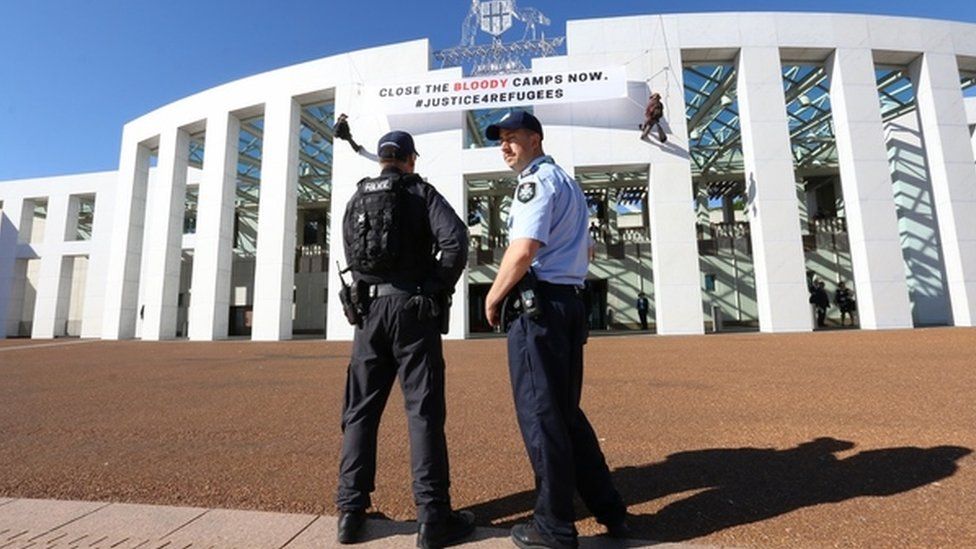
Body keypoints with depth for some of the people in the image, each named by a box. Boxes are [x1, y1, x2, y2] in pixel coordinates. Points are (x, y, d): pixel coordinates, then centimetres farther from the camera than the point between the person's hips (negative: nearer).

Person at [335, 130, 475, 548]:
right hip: (412, 309, -4)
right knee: (424, 410, -1)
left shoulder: (356, 199, 15)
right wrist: (441, 287, -3)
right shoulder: (421, 191, 2)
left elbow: (352, 257, 13)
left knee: (360, 410, 11)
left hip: (368, 308, 4)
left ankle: (351, 511, 17)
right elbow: (455, 238, -14)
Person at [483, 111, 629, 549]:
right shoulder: (570, 183, 23)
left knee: (539, 413, -1)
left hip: (538, 304, -9)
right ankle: (609, 510, 26)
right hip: (572, 302, 10)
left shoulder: (536, 180, -6)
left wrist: (493, 297, -8)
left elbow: (524, 250, -20)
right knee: (565, 411, 16)